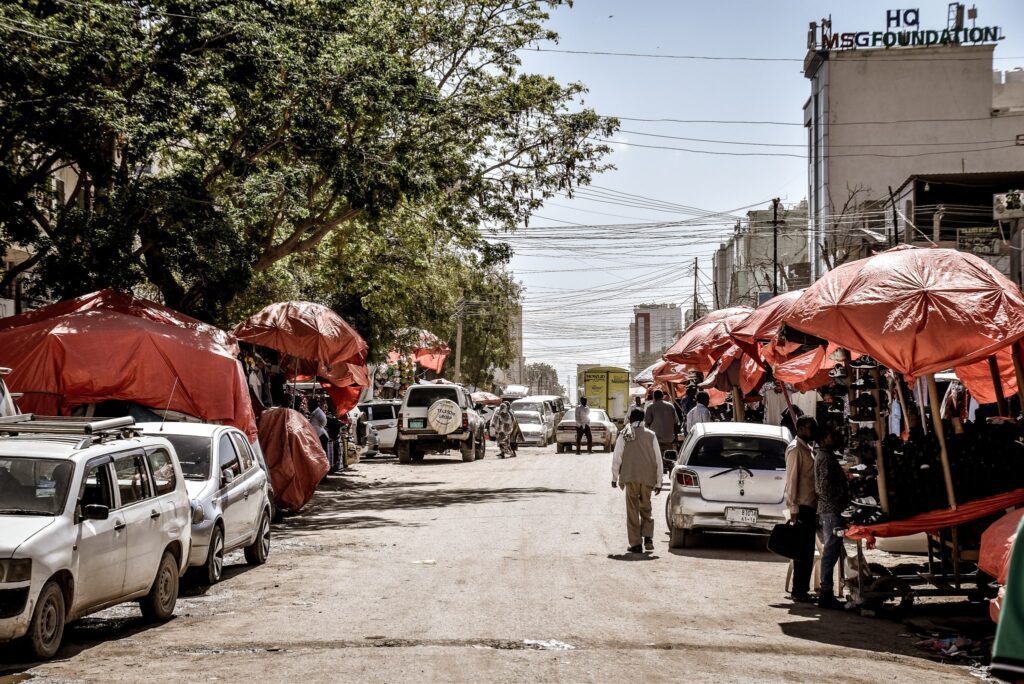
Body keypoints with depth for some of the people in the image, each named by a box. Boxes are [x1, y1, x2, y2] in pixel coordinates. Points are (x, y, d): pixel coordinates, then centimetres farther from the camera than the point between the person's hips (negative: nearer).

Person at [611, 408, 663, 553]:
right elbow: (658, 460, 5)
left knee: (632, 511, 4)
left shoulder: (624, 435, 0)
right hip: (648, 478, 2)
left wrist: (615, 477, 10)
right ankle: (648, 538, -2)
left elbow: (617, 458, 0)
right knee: (646, 509, 16)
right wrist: (658, 482, 11)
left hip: (630, 477, -2)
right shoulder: (651, 435, 5)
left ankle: (635, 544, 1)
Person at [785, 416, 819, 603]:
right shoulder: (795, 449, -11)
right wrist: (794, 508, -20)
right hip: (802, 506, -9)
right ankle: (798, 591, -3)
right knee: (802, 551, -7)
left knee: (808, 551, 11)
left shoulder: (806, 448, 18)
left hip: (810, 506, 9)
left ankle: (803, 589, 16)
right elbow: (791, 479, -16)